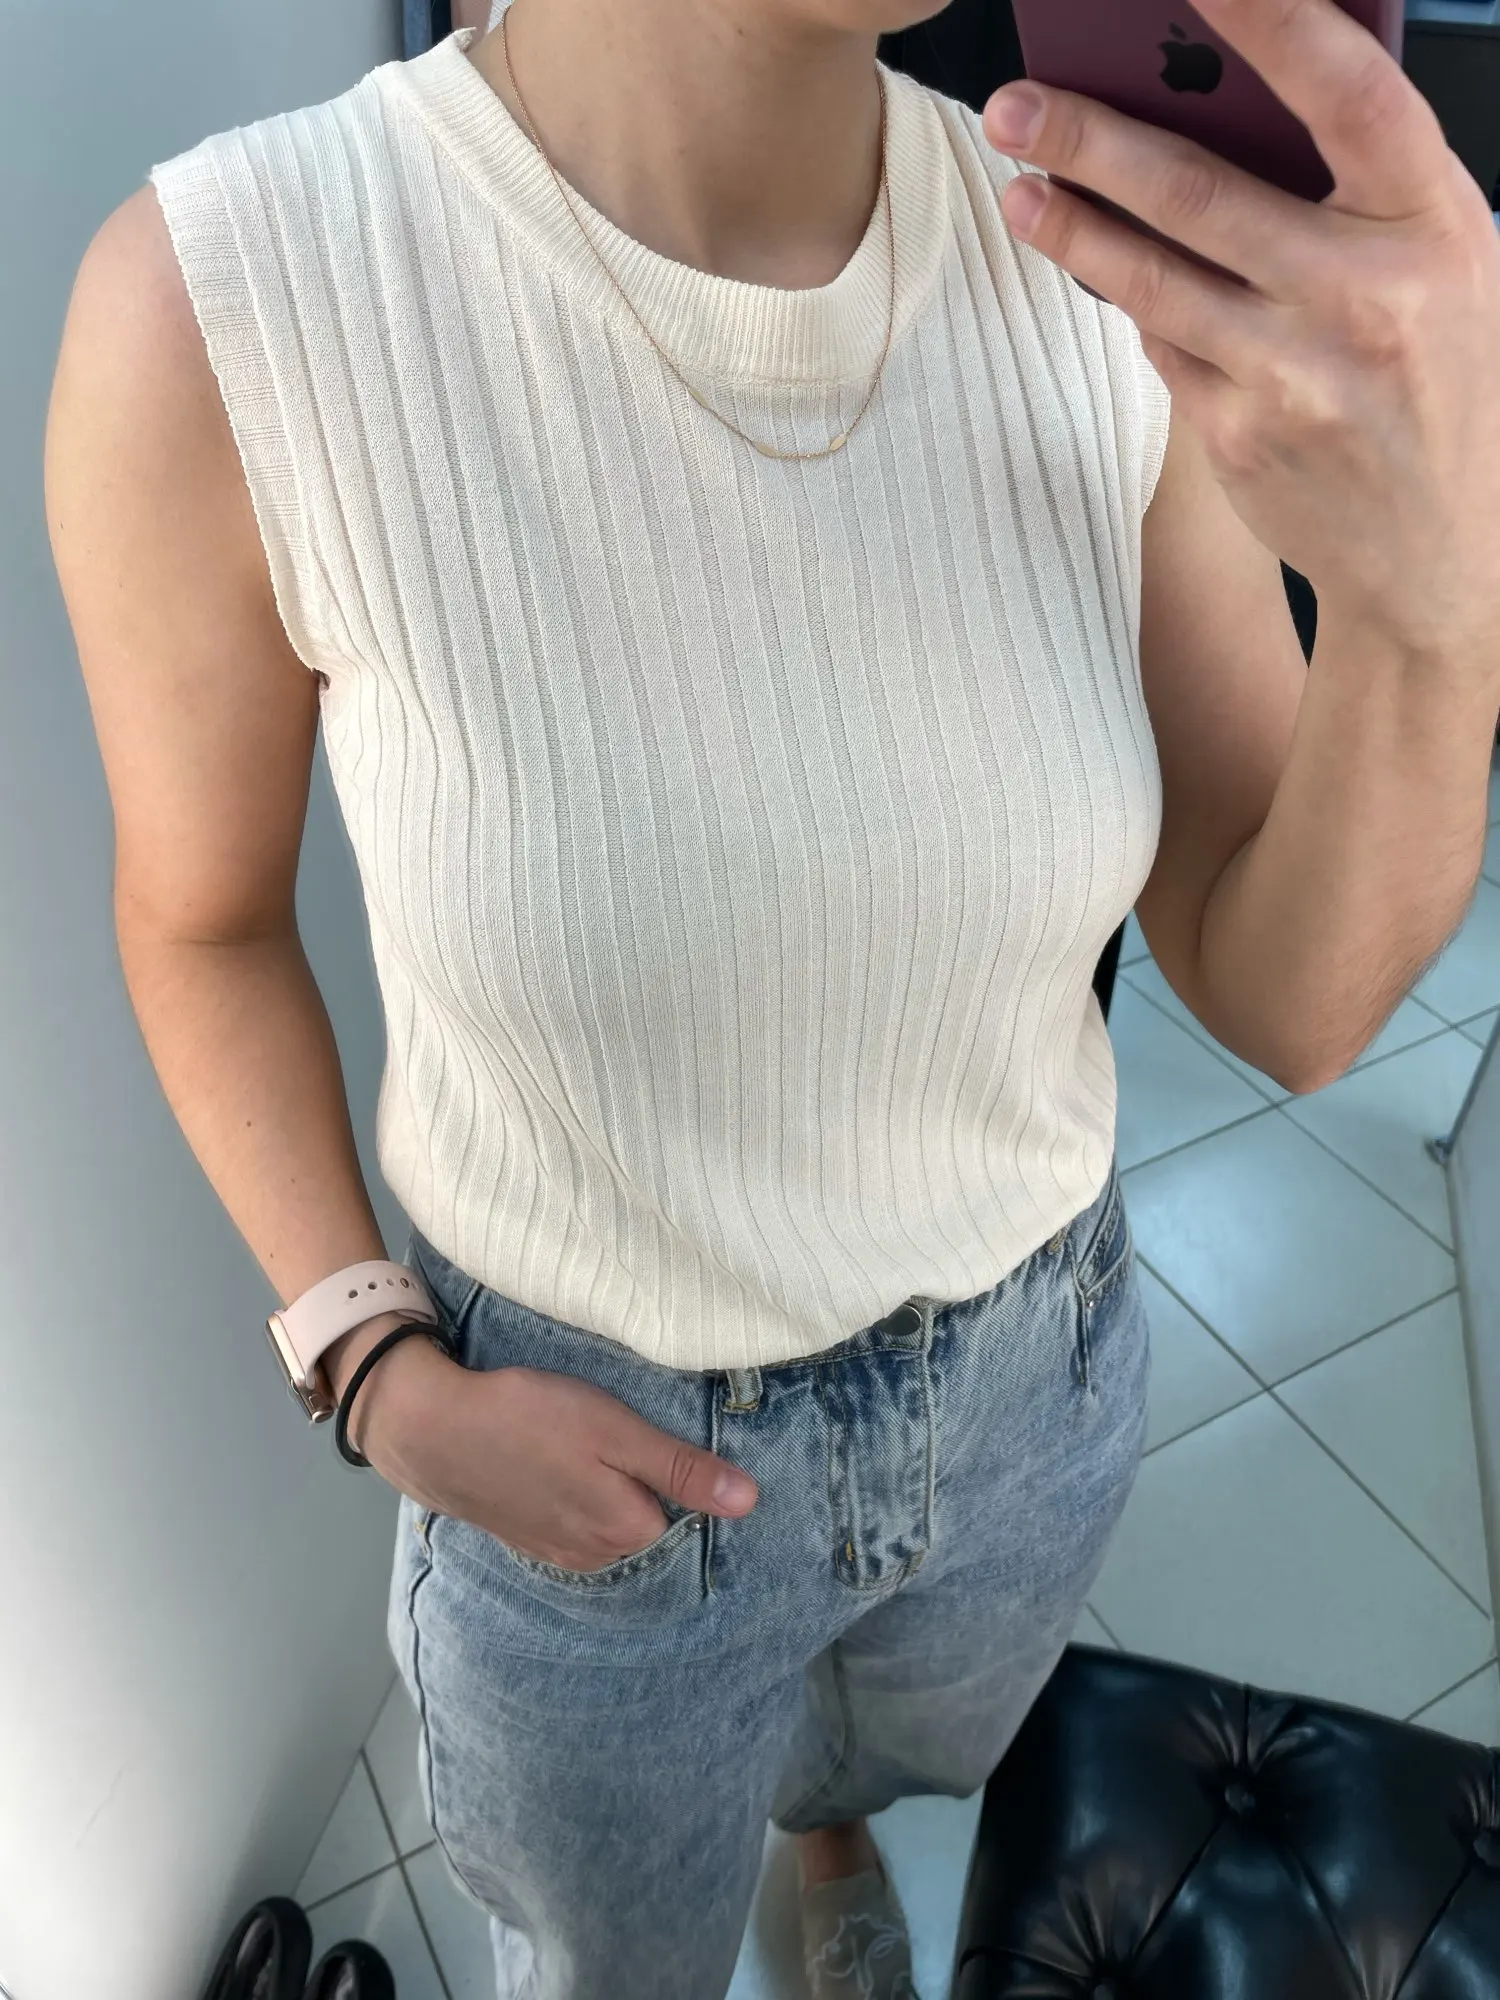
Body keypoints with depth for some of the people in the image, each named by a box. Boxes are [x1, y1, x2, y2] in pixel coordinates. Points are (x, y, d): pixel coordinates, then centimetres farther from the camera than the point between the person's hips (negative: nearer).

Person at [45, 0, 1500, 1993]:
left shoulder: (1107, 274, -18)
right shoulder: (225, 302, -27)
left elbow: (1288, 999, -16)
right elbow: (199, 917, -9)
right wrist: (383, 1385, -18)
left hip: (1033, 1371, 4)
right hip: (585, 1454, -3)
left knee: (906, 1750, 39)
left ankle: (824, 1817, 78)